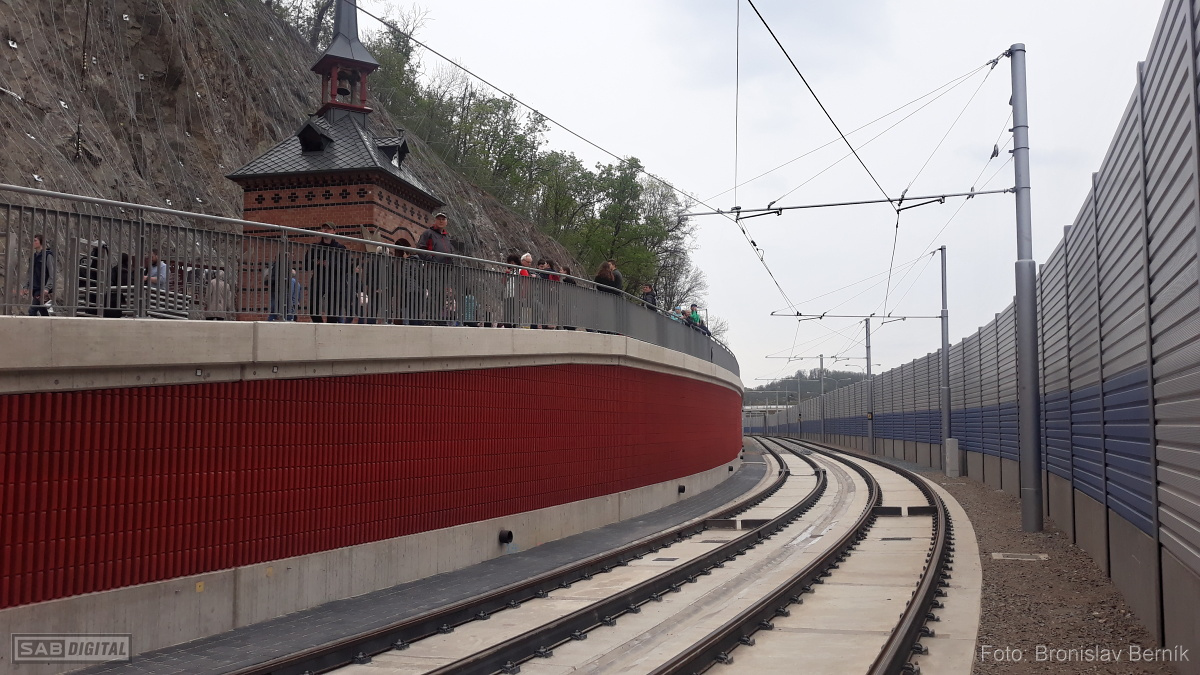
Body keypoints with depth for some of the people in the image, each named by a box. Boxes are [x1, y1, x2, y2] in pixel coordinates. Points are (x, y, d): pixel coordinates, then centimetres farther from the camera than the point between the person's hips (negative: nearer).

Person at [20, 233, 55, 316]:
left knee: (32, 311, -14)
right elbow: (30, 274, 21)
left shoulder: (48, 255, -7)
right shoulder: (34, 256, 15)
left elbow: (52, 274, -11)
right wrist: (25, 286, 10)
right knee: (43, 313, 10)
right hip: (35, 289, 7)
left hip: (43, 291, -7)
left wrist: (47, 288, -20)